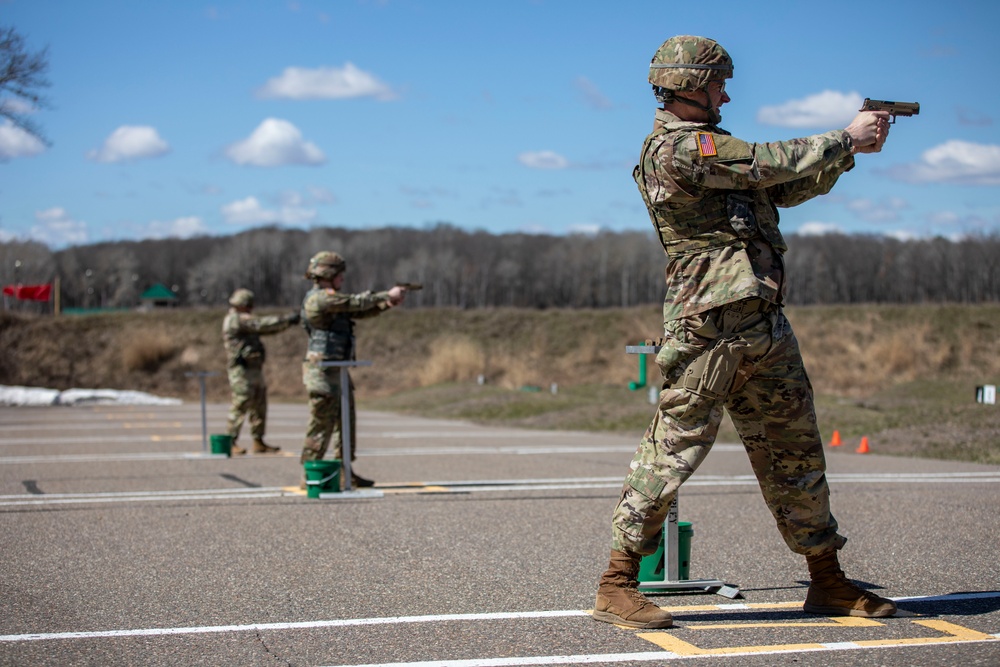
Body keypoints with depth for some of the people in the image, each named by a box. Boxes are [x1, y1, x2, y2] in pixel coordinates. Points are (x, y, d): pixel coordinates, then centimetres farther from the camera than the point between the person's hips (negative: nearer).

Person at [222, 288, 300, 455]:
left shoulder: (244, 320, 20)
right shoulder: (235, 319, -11)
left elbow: (264, 329, 18)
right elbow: (262, 324, -18)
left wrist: (286, 322, 6)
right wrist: (286, 319, -15)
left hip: (255, 371, 10)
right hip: (242, 371, -10)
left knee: (259, 407, 10)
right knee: (240, 406, -10)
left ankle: (259, 442, 15)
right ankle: (230, 443, -7)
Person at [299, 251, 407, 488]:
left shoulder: (330, 299, 18)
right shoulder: (320, 298, -15)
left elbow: (360, 312, 18)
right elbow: (357, 302, -15)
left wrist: (388, 302, 5)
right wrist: (388, 294, -5)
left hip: (338, 372, 10)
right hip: (323, 372, -10)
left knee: (346, 422, 13)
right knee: (321, 426, -6)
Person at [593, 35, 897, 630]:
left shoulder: (715, 145, 22)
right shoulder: (677, 147, -9)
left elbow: (788, 186, 23)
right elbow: (770, 164, -15)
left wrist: (849, 148, 10)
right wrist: (847, 140, -4)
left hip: (765, 324, 10)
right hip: (710, 328, -10)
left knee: (796, 452, 12)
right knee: (673, 450, -7)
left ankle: (829, 583, 20)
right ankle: (618, 586, 0)